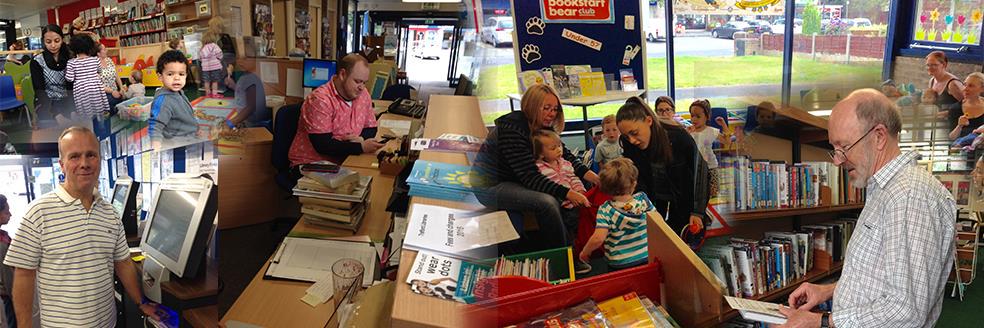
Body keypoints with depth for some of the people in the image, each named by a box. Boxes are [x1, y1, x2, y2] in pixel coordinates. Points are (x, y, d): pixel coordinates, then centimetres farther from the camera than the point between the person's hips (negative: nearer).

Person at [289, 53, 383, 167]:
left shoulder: (363, 95, 4)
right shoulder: (320, 100, -17)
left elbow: (370, 129, 14)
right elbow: (322, 145, -23)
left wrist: (361, 139, -9)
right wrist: (361, 147, -27)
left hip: (343, 163, 6)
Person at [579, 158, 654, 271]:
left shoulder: (606, 210, -18)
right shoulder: (643, 199, -9)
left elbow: (598, 239, -26)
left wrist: (585, 252, -9)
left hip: (619, 265, -2)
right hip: (646, 259, 3)